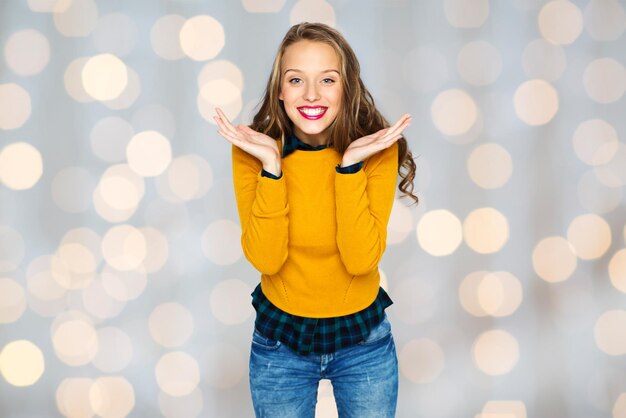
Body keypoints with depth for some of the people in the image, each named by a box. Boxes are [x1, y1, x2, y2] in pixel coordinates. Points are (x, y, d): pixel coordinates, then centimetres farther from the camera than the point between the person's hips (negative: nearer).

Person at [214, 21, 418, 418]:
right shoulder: (252, 152, -13)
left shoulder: (377, 150, -14)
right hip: (280, 337, 0)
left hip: (364, 338, 0)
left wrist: (349, 166, -28)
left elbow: (362, 259, -21)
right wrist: (271, 167, -27)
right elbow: (265, 258, -20)